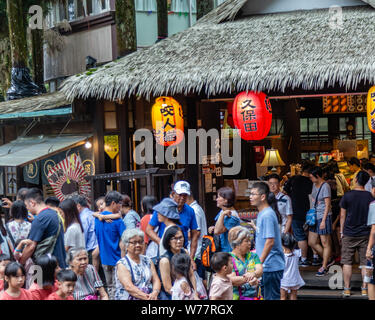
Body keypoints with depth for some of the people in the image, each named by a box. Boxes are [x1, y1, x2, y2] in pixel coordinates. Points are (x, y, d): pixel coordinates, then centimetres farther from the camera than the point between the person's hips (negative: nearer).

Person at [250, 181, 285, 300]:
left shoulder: (267, 215, -17)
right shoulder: (262, 214, 14)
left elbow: (270, 241, -23)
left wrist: (259, 262, -21)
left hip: (271, 266, -10)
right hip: (266, 266, 10)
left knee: (271, 297, -5)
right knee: (265, 295, 15)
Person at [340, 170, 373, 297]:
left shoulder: (347, 196, -7)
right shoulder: (370, 197, -4)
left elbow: (343, 215, -1)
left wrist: (341, 231, 9)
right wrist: (371, 231, 15)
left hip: (349, 234, -1)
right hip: (365, 234, 1)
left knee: (347, 262, 5)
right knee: (365, 262, 7)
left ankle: (347, 289, 6)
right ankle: (365, 289, 9)